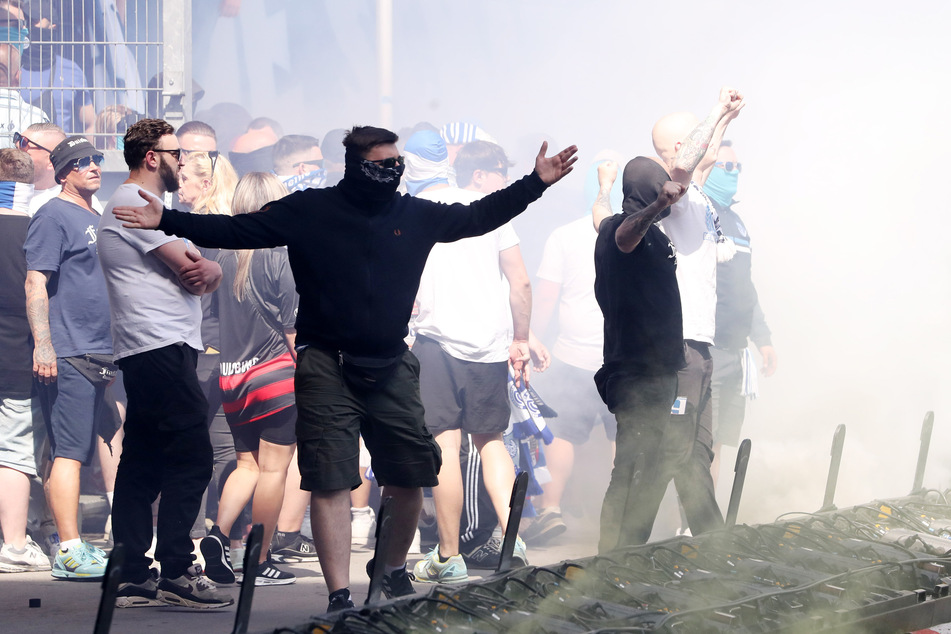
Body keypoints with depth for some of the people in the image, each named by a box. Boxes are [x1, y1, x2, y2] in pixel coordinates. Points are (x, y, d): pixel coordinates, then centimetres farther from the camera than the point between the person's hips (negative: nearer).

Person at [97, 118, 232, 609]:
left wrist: (207, 270, -7)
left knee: (143, 466, 8)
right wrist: (201, 268, 7)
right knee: (190, 458, -13)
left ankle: (132, 578, 9)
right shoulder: (135, 203, -9)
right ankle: (176, 573, -14)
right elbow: (191, 271, -15)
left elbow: (201, 272, 15)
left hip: (144, 359, 11)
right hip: (162, 348, -11)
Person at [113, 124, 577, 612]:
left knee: (411, 477, 6)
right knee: (330, 481, -9)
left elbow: (478, 217, 21)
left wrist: (536, 183, 18)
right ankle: (340, 597, -9)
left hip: (391, 368, 4)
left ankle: (394, 568, 31)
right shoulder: (308, 212, -3)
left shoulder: (416, 216, 8)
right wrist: (166, 221, -12)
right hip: (327, 366, -4)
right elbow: (235, 230, -4)